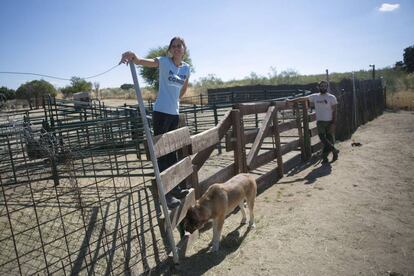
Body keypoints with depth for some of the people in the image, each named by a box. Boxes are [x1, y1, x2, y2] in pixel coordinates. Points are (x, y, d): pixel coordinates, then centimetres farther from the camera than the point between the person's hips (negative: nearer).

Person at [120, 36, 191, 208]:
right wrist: (134, 58, -47)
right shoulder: (164, 62, -7)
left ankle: (174, 188, 28)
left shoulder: (186, 68, 7)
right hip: (161, 112, -6)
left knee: (172, 151, 15)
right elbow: (145, 62, -27)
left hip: (175, 113, 6)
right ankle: (166, 193, 3)